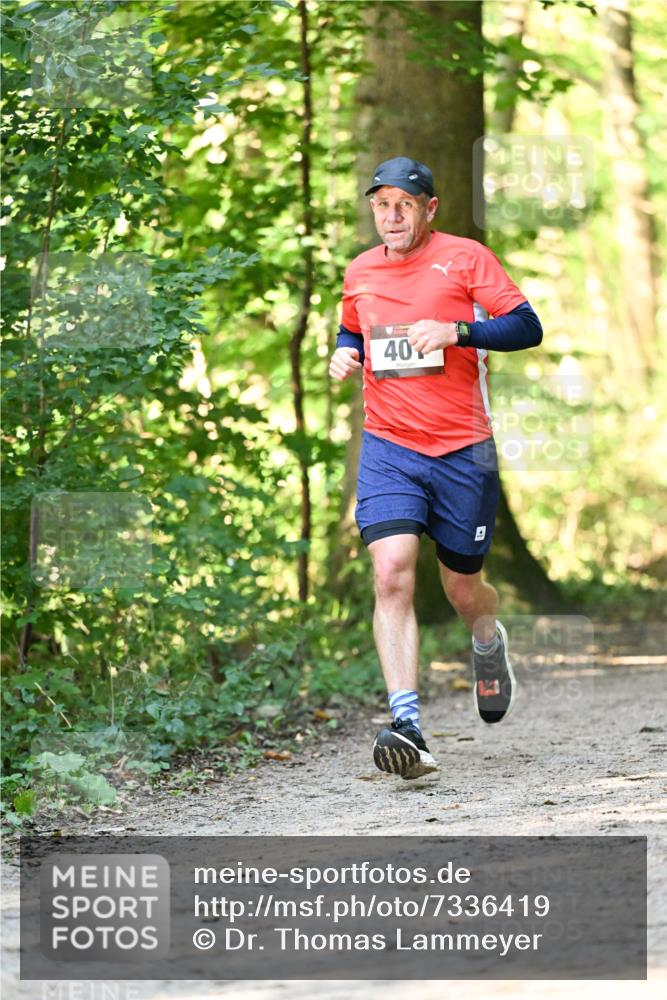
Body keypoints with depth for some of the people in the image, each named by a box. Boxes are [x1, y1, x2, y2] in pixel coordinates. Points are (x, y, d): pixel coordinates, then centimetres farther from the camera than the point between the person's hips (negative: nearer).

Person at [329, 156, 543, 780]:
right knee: (391, 574, -19)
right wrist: (344, 353, 8)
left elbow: (527, 328, -6)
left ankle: (488, 642, 48)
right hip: (388, 448, 2)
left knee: (463, 591, 9)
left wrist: (455, 331, -19)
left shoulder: (465, 258, -1)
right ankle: (406, 725, -24)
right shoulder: (360, 273, 11)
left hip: (462, 450, -2)